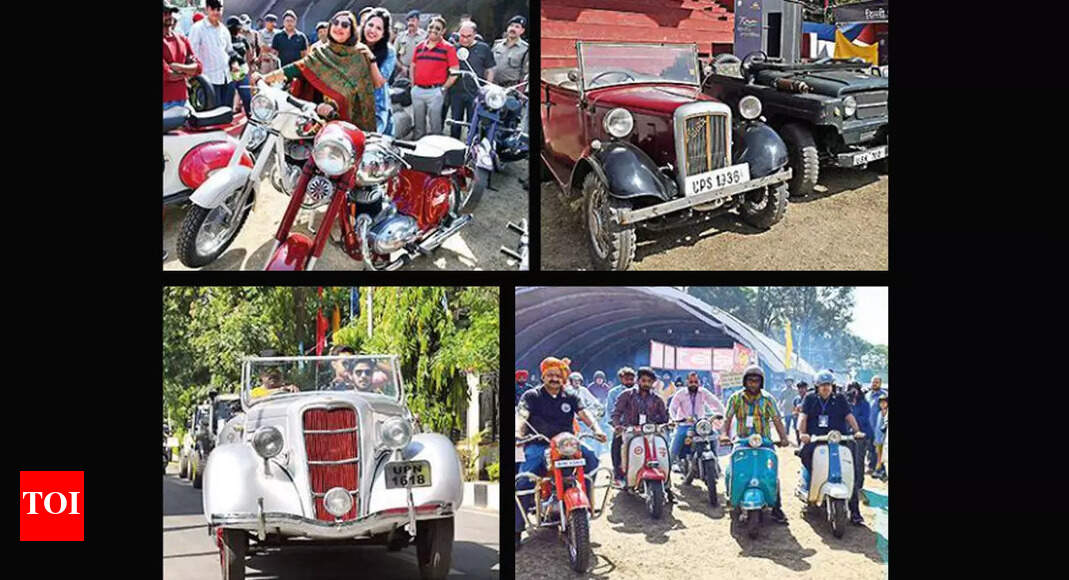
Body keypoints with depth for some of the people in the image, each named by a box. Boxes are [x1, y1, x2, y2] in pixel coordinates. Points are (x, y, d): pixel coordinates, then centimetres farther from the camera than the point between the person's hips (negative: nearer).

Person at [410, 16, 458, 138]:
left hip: (435, 91, -5)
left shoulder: (448, 48, -3)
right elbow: (412, 67, 21)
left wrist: (443, 88, -10)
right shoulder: (419, 47, 12)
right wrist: (413, 84, 10)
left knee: (434, 125, -1)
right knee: (418, 124, 14)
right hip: (417, 90, 5)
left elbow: (454, 72, -7)